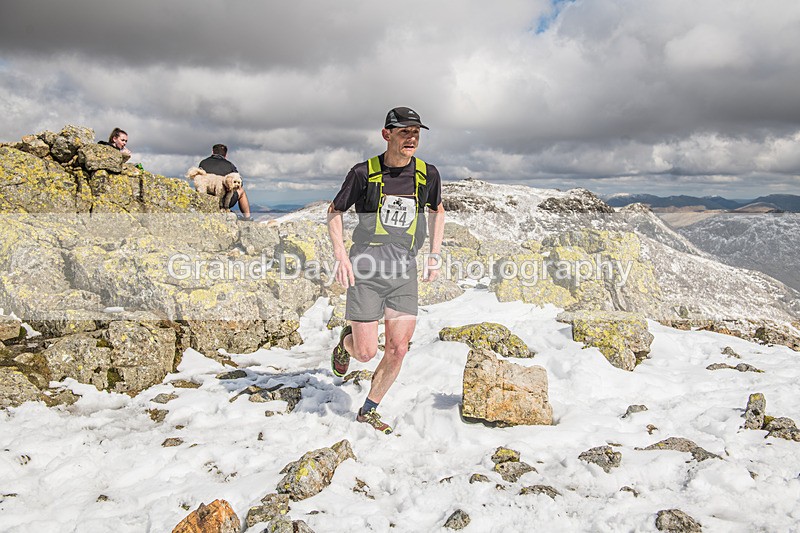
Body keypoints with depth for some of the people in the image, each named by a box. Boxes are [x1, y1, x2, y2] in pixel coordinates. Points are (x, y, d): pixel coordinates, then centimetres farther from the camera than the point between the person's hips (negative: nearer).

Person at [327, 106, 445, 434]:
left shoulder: (427, 174, 2)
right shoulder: (364, 172, -6)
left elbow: (437, 211, 21)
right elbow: (334, 211, 6)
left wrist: (435, 255, 13)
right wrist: (340, 255, -6)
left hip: (404, 273, 3)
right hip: (365, 272, -3)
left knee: (398, 350, 1)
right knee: (365, 353, -2)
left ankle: (369, 410, 23)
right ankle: (346, 340, 36)